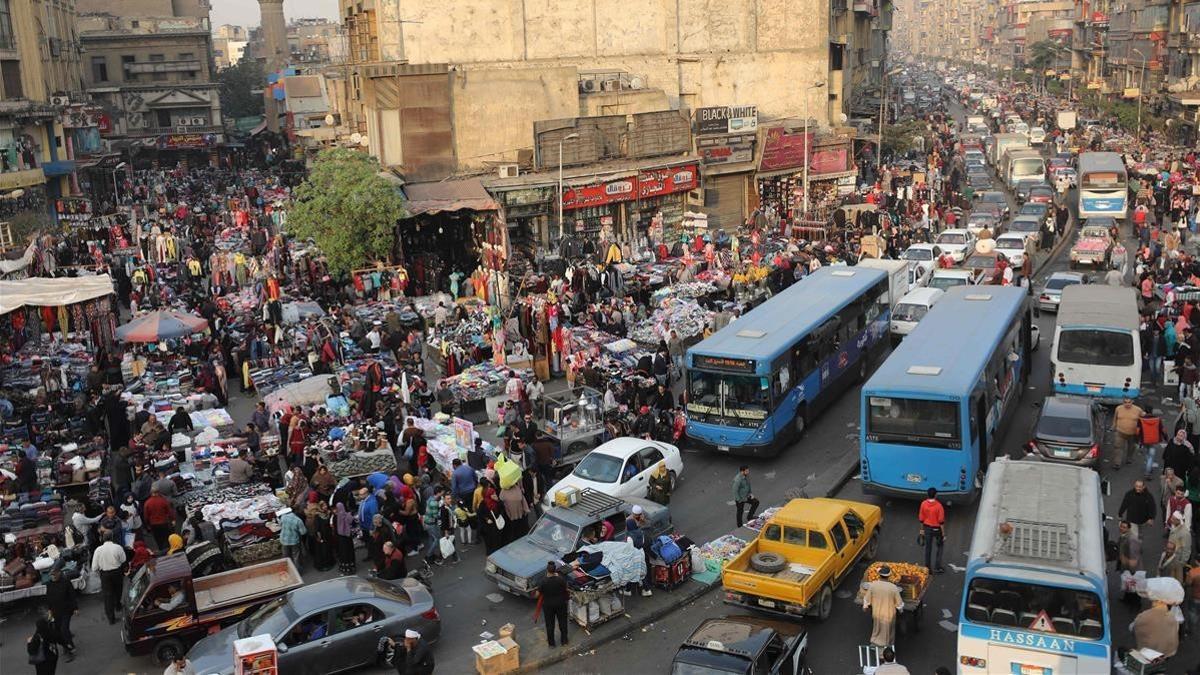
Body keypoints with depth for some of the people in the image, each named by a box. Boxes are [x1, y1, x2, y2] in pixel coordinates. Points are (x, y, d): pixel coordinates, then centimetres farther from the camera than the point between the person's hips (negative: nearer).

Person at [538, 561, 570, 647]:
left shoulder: (544, 581, -23)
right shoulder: (561, 579, -20)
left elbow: (538, 593, -12)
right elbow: (566, 589, -3)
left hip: (548, 605, -1)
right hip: (561, 603, 1)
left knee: (550, 624, 17)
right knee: (562, 622, 19)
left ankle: (551, 642, 30)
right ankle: (564, 641, 32)